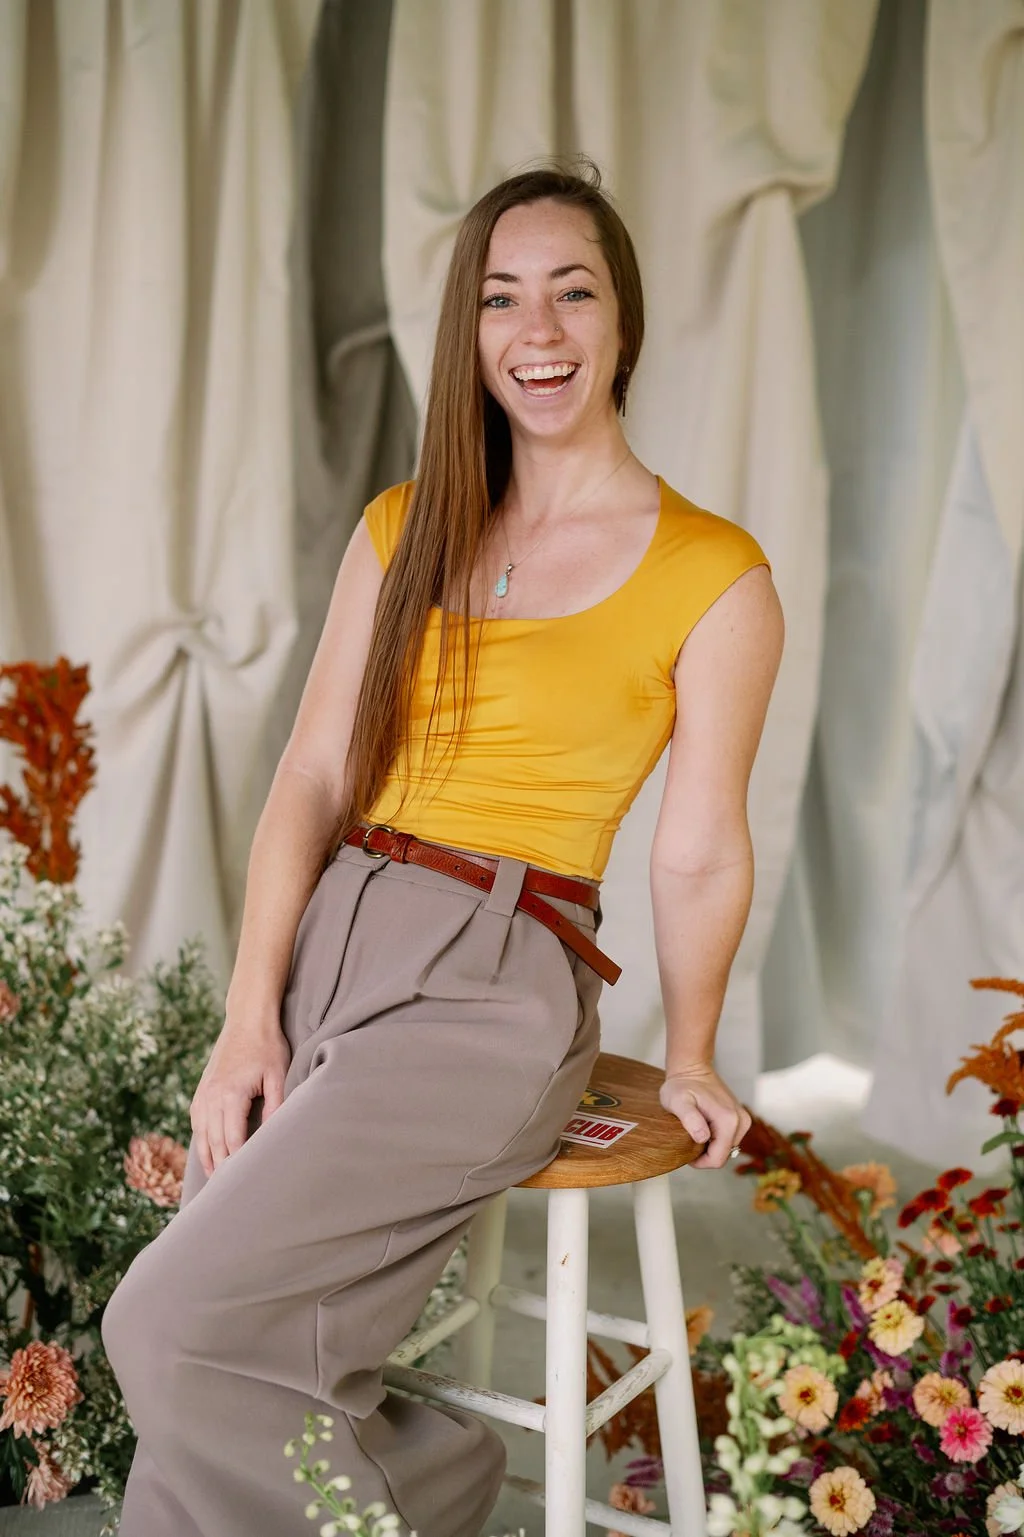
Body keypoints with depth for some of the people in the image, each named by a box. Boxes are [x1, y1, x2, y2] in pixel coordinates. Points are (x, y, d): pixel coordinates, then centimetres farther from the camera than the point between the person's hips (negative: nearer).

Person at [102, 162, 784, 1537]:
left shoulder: (716, 576, -2)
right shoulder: (403, 531, 11)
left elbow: (699, 853, 4)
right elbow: (315, 777, 5)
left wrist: (689, 1060, 12)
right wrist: (251, 1018, -4)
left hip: (493, 986, -5)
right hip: (323, 943, 5)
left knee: (174, 1323, -14)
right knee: (183, 1342, -6)